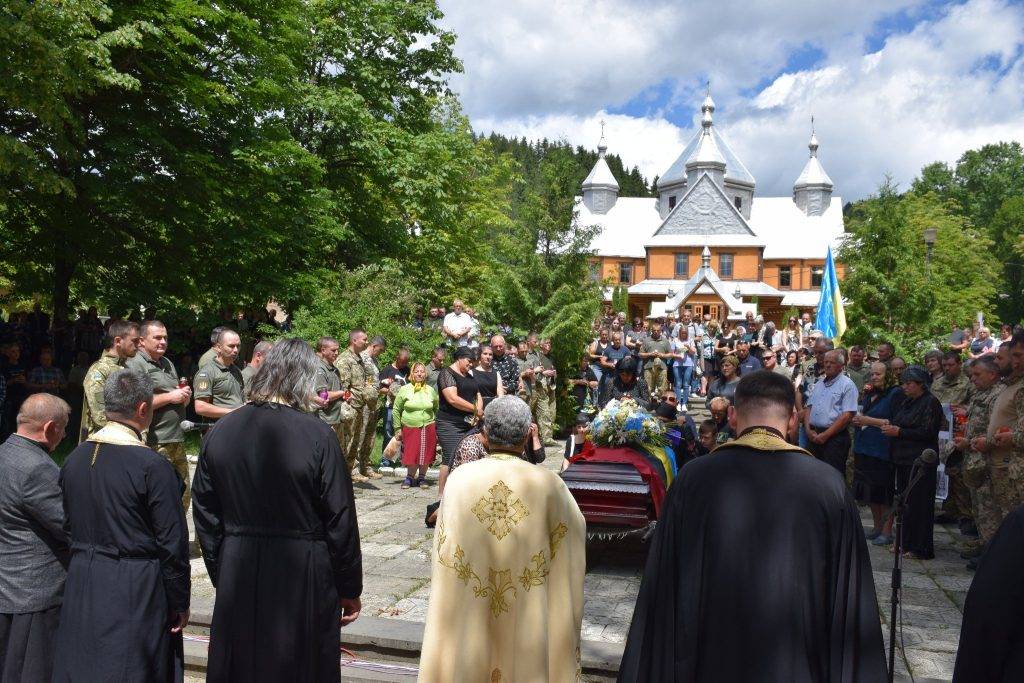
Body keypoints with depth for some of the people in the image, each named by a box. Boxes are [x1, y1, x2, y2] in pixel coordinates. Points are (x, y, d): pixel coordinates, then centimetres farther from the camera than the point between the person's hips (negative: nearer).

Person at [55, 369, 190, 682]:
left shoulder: (74, 458, 0)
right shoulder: (153, 466, -19)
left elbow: (68, 525, 10)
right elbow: (173, 542, -16)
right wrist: (180, 603, -5)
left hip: (82, 585, 6)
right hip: (137, 592, -6)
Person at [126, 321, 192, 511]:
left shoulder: (168, 363, 20)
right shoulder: (135, 365, -7)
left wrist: (185, 396, 5)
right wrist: (170, 397, -15)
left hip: (177, 441, 8)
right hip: (155, 444, -8)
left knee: (183, 494, 13)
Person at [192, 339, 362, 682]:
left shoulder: (220, 431, -3)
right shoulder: (316, 435, -16)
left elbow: (205, 515, 5)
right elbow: (340, 521, -12)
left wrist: (220, 574, 17)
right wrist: (350, 590, -1)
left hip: (237, 578, 4)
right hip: (302, 577, -4)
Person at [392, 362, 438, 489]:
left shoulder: (431, 390, 7)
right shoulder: (404, 390, 1)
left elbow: (437, 409, 16)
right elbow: (396, 410, 4)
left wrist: (437, 426, 11)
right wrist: (398, 428, 2)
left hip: (428, 428, 2)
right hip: (410, 427, -2)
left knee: (425, 455, 4)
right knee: (411, 455, -3)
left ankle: (422, 477, 22)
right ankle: (410, 477, 17)